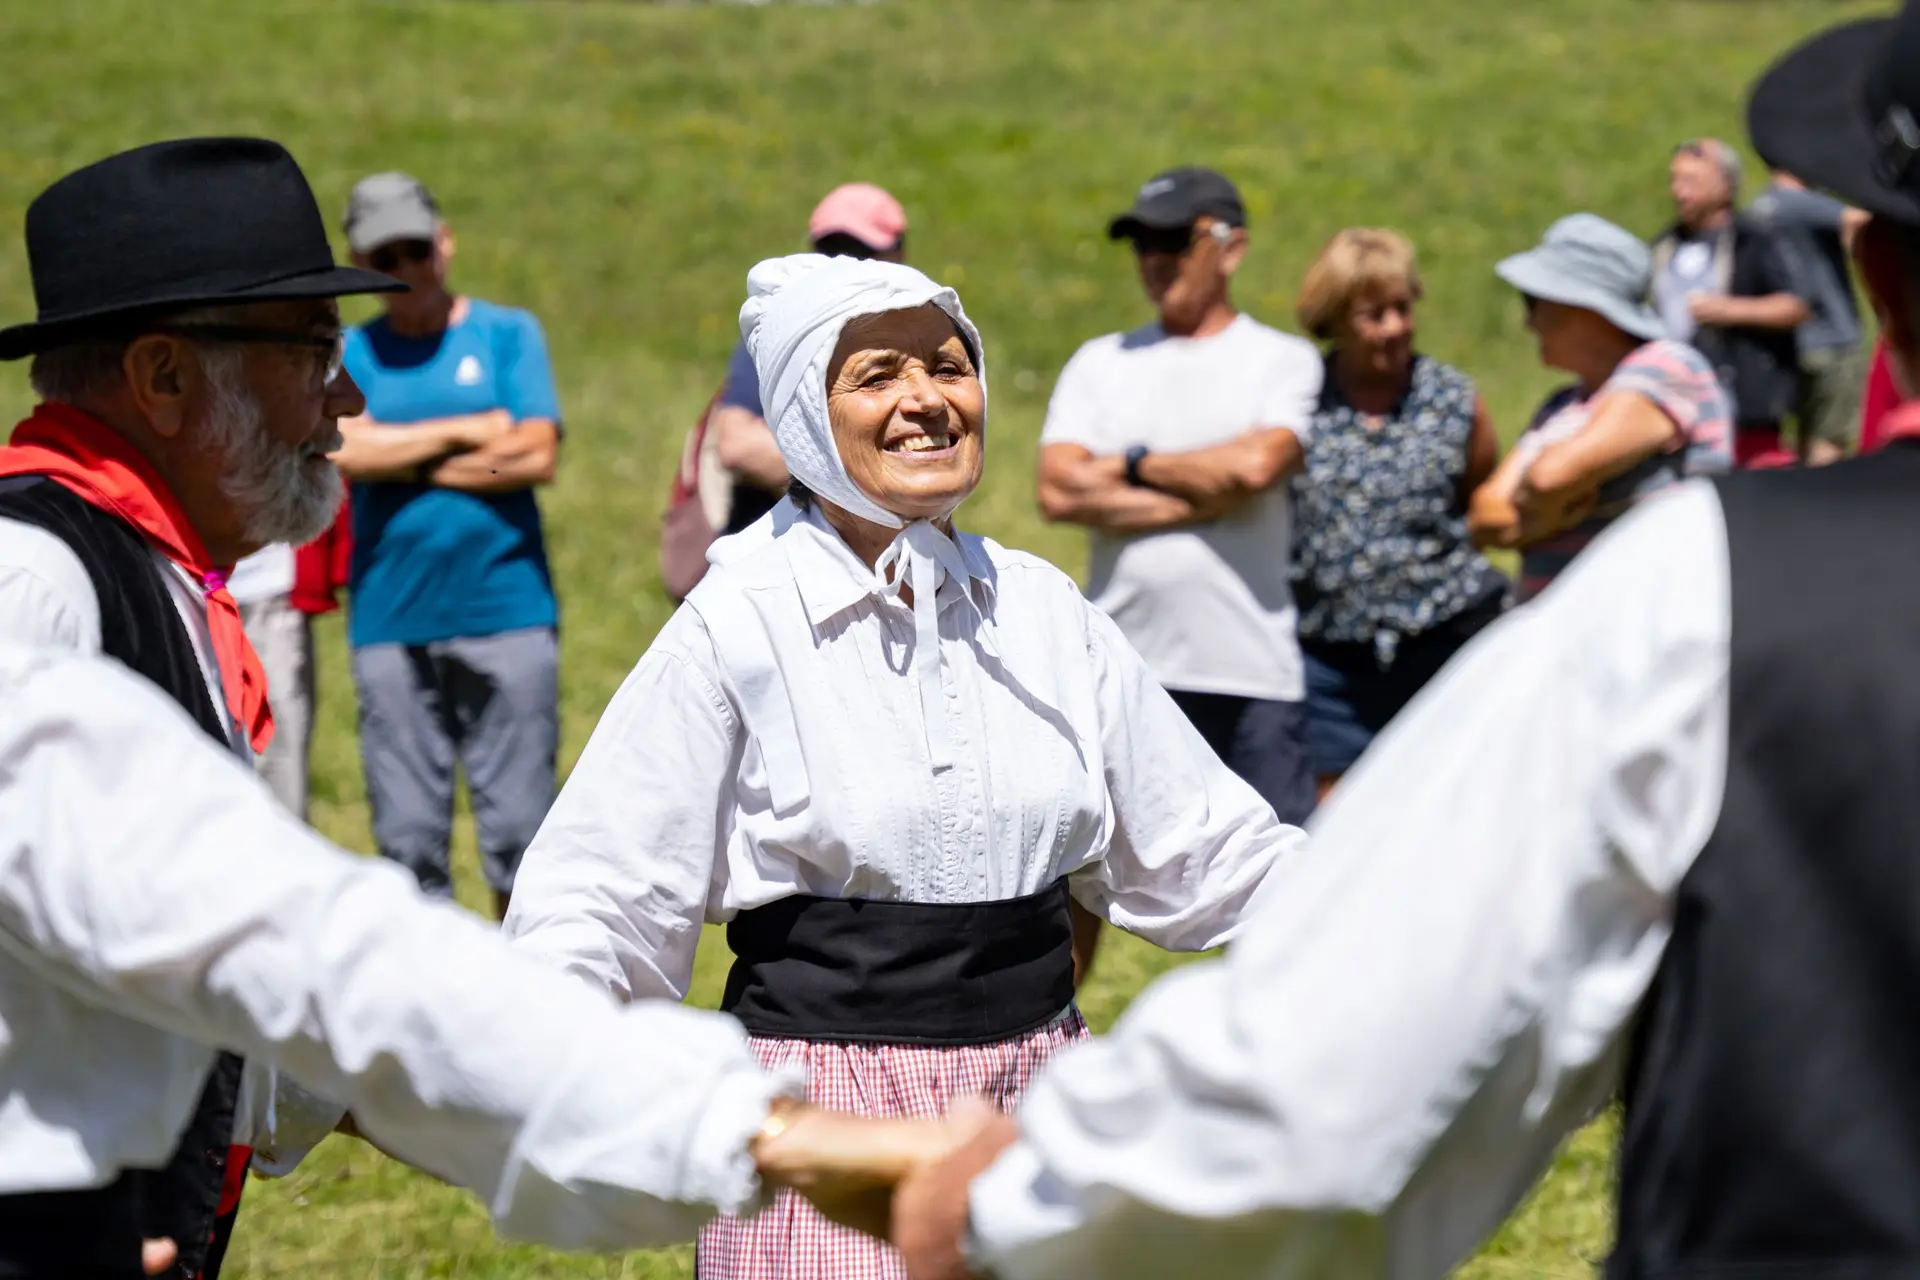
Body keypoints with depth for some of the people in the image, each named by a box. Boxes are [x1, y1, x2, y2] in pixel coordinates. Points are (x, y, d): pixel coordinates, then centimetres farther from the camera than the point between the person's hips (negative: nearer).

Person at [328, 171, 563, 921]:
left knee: (518, 826, -3)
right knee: (408, 833, 1)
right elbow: (343, 450, -8)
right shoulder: (348, 354, 11)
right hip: (391, 624, 1)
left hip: (506, 611, -1)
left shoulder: (508, 335, 8)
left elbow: (536, 457, -6)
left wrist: (403, 460, -3)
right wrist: (466, 433, -5)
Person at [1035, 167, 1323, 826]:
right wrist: (1199, 501, -7)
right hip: (1121, 672, 2)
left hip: (1252, 672, -2)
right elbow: (1059, 491, -1)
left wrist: (1134, 464, 0)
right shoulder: (1101, 363, 14)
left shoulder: (1286, 360, 7)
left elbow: (1256, 464, -13)